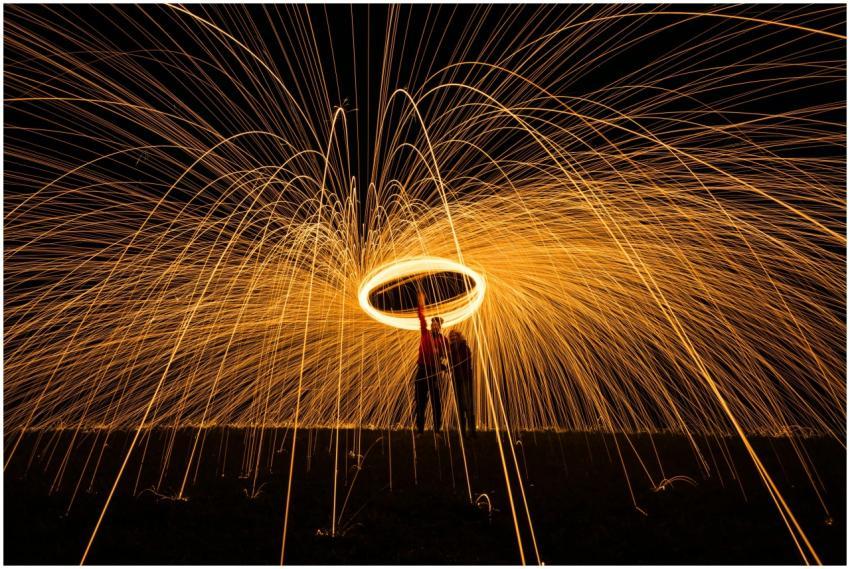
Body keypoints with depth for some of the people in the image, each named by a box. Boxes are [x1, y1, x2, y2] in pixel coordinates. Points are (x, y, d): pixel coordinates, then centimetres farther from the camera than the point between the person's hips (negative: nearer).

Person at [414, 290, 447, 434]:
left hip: (434, 372, -2)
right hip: (422, 371, 2)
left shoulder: (443, 339, 4)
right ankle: (420, 430, 9)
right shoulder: (425, 334, 9)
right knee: (420, 402, 3)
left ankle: (437, 430, 5)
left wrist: (443, 365, -21)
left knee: (436, 402, 0)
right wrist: (421, 304, -4)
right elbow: (422, 318, 2)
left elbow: (445, 355, -2)